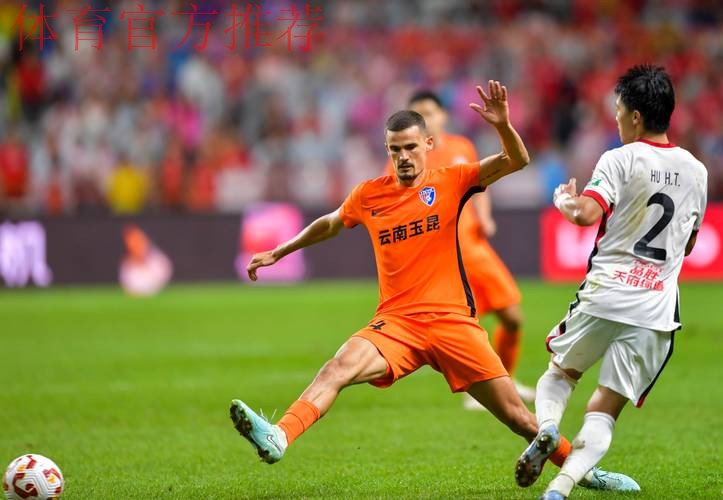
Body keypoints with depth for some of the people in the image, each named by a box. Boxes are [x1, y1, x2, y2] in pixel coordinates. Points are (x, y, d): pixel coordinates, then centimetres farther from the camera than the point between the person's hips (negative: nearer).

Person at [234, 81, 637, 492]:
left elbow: (518, 161, -7)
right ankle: (278, 439, -45)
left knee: (517, 416, -1)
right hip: (396, 321, 1)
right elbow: (329, 225, 29)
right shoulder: (369, 195, 9)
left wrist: (502, 125, -26)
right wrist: (278, 253, 34)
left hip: (453, 319, -1)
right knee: (340, 366, -30)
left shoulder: (450, 183, 3)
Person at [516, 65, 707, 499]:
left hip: (605, 295, -3)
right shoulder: (696, 171, 11)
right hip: (657, 310, 3)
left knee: (561, 371, 24)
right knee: (605, 411, 3)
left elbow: (587, 213, -20)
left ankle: (547, 428, -5)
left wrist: (563, 199, 1)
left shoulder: (620, 160, -5)